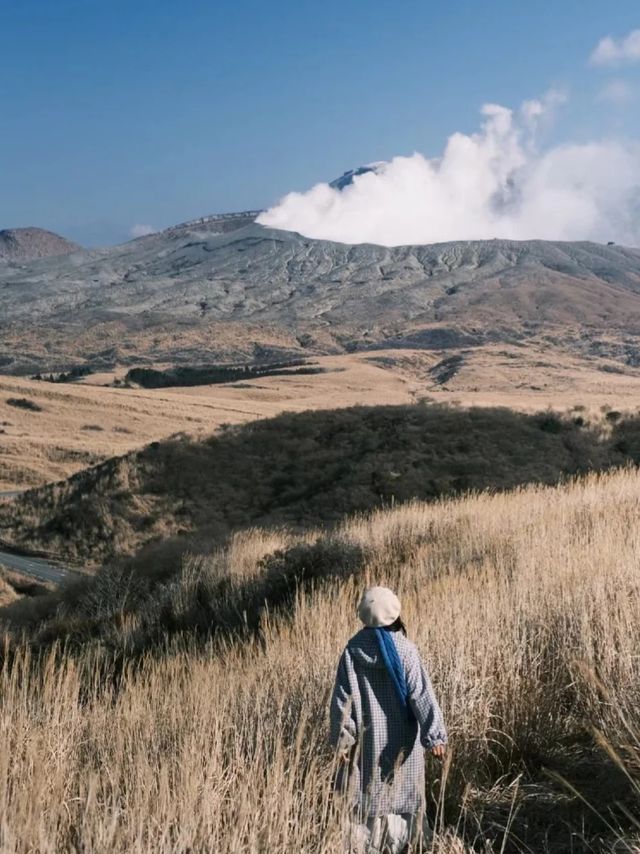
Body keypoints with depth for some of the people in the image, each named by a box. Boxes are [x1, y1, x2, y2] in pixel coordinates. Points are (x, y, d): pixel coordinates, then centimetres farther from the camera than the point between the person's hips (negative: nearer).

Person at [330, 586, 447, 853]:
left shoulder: (353, 650, -7)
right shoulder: (405, 650, -12)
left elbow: (343, 698, -7)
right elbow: (421, 694, -15)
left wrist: (341, 739, -1)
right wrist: (435, 735, -13)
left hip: (367, 738, 1)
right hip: (400, 739, -1)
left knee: (365, 795, 11)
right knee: (398, 793, 12)